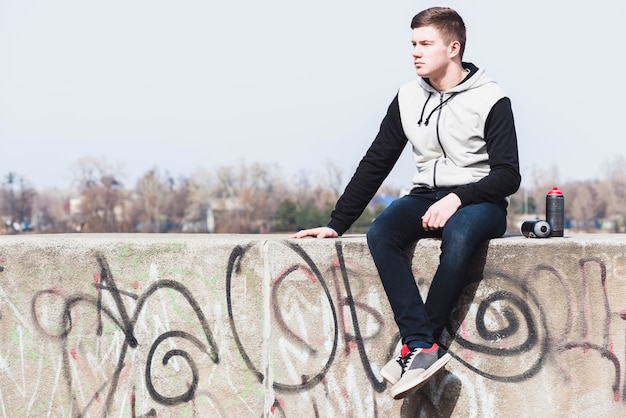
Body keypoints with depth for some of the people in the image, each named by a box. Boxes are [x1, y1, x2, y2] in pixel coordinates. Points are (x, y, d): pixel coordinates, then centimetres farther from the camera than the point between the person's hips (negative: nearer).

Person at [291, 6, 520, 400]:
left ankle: (415, 348, -29)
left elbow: (508, 176, -10)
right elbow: (375, 165, 10)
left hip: (479, 202, -4)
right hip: (427, 196, 4)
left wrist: (458, 198, -25)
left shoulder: (490, 100, -6)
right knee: (380, 232, -28)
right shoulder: (408, 97, 7)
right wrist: (336, 224, 4)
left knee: (458, 234, -39)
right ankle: (424, 348, -35)